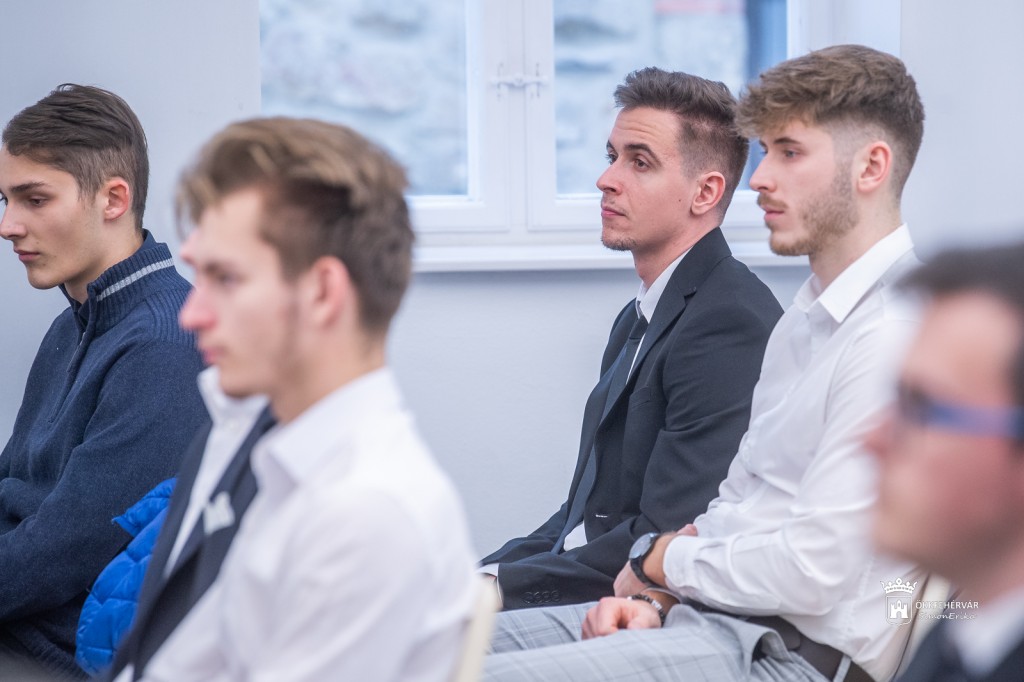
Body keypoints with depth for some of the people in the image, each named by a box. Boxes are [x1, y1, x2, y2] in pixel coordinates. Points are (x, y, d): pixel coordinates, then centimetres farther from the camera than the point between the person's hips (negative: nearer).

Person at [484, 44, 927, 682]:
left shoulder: (897, 338, -16)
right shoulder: (808, 316, 18)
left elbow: (809, 574, -20)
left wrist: (662, 560, -3)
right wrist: (655, 597, 1)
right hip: (699, 609, 10)